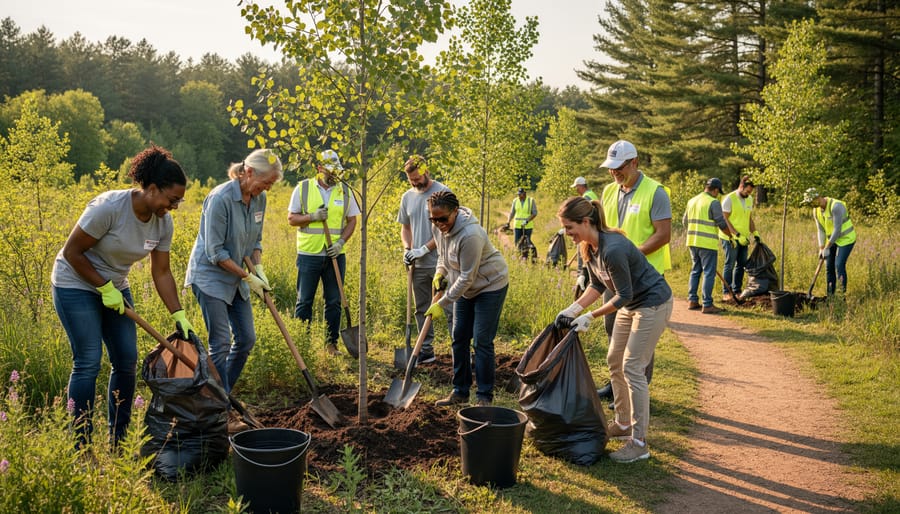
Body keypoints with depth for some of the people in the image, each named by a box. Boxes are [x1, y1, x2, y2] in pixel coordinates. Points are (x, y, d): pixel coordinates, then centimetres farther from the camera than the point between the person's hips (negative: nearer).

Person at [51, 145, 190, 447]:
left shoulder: (163, 222, -9)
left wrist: (179, 315, -7)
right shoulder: (109, 207, -28)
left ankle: (119, 439, 18)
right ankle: (80, 443, 5)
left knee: (127, 360, 4)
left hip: (115, 288, 7)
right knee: (88, 363, -8)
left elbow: (161, 272, -2)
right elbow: (72, 252, -20)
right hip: (76, 285, -7)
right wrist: (105, 288, -18)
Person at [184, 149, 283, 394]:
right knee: (221, 342, -8)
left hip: (235, 279, 8)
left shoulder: (259, 198, 0)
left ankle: (225, 394, 23)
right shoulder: (220, 198, -23)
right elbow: (215, 252, -21)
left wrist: (259, 269, -3)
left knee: (247, 339, 8)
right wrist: (247, 276, -18)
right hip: (209, 276, -8)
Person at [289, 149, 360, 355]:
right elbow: (291, 218, 2)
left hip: (335, 255, 2)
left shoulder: (345, 191, 6)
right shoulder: (303, 188, 1)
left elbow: (352, 220, 8)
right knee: (304, 301, 4)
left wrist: (341, 241, -8)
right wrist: (313, 217, -16)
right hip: (308, 254, -2)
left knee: (334, 301, 7)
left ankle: (332, 343, 17)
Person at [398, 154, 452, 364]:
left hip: (441, 262, -6)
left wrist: (424, 249, -15)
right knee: (422, 309, 13)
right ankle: (426, 350, 23)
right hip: (418, 265, 6)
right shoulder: (407, 197, 10)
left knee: (451, 308, -4)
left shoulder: (442, 192, -9)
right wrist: (407, 249, 0)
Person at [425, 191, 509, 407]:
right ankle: (460, 391, 21)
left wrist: (442, 303, -23)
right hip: (465, 287, 8)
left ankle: (484, 397, 3)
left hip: (490, 285, -8)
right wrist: (440, 272, -3)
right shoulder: (438, 228, -9)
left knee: (482, 342, -8)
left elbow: (467, 277, -28)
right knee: (459, 339, 10)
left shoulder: (470, 235, -34)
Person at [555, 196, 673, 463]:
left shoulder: (612, 249, -32)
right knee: (614, 361, 14)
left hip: (653, 303, -10)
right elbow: (597, 285, 7)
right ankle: (623, 424, 29)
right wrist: (573, 308, -5)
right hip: (631, 305, 10)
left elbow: (624, 295, -25)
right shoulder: (588, 247, -4)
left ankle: (639, 443, -1)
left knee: (632, 367, -9)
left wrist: (589, 316, -21)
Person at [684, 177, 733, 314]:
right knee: (709, 273, -2)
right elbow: (722, 224, -10)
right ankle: (707, 305, -1)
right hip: (707, 243, -7)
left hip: (693, 242, 7)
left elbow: (685, 222, 18)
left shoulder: (692, 201, 12)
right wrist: (731, 235, 5)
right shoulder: (713, 202, -10)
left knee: (695, 271, 16)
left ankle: (692, 300, 18)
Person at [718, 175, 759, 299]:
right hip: (730, 238, -7)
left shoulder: (749, 199, 11)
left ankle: (737, 291, 15)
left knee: (742, 264, 6)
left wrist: (755, 234, 7)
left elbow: (750, 219, 19)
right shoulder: (729, 199, -11)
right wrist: (737, 235, -19)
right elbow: (724, 220, -14)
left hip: (743, 239, 7)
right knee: (730, 264, -5)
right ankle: (726, 292, 1)